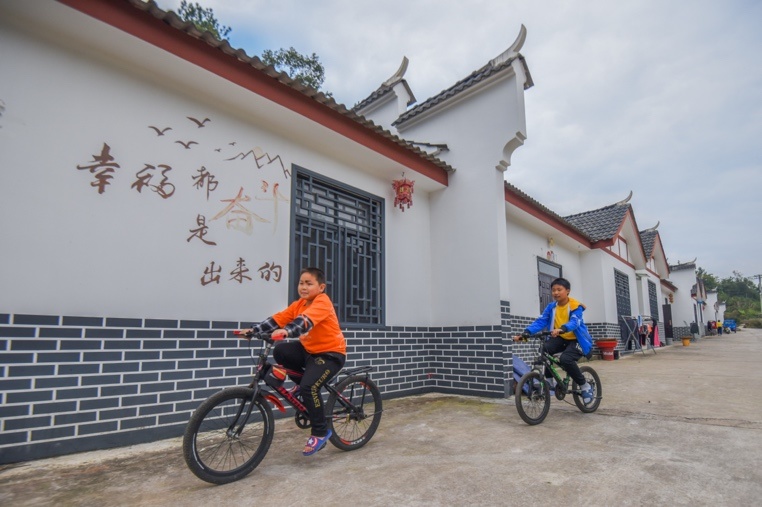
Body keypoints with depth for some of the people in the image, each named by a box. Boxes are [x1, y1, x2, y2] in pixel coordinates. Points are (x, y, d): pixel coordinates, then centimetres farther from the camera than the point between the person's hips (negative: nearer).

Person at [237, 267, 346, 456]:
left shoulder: (322, 302, -19)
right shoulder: (299, 304, 3)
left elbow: (305, 321, -38)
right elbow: (277, 319, -7)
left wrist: (286, 331, -54)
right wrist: (253, 329, -18)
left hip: (331, 353, -7)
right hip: (309, 349, 8)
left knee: (309, 387, -23)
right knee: (280, 351, -13)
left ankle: (321, 432, -2)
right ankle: (304, 386, 9)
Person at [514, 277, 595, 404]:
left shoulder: (575, 306, -16)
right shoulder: (551, 307, -3)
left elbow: (574, 322, -34)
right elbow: (540, 322, -13)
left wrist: (561, 329, -56)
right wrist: (525, 332, -29)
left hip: (577, 340, -4)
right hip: (561, 339, 5)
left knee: (565, 359, -31)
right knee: (543, 350, -25)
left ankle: (585, 386, -7)